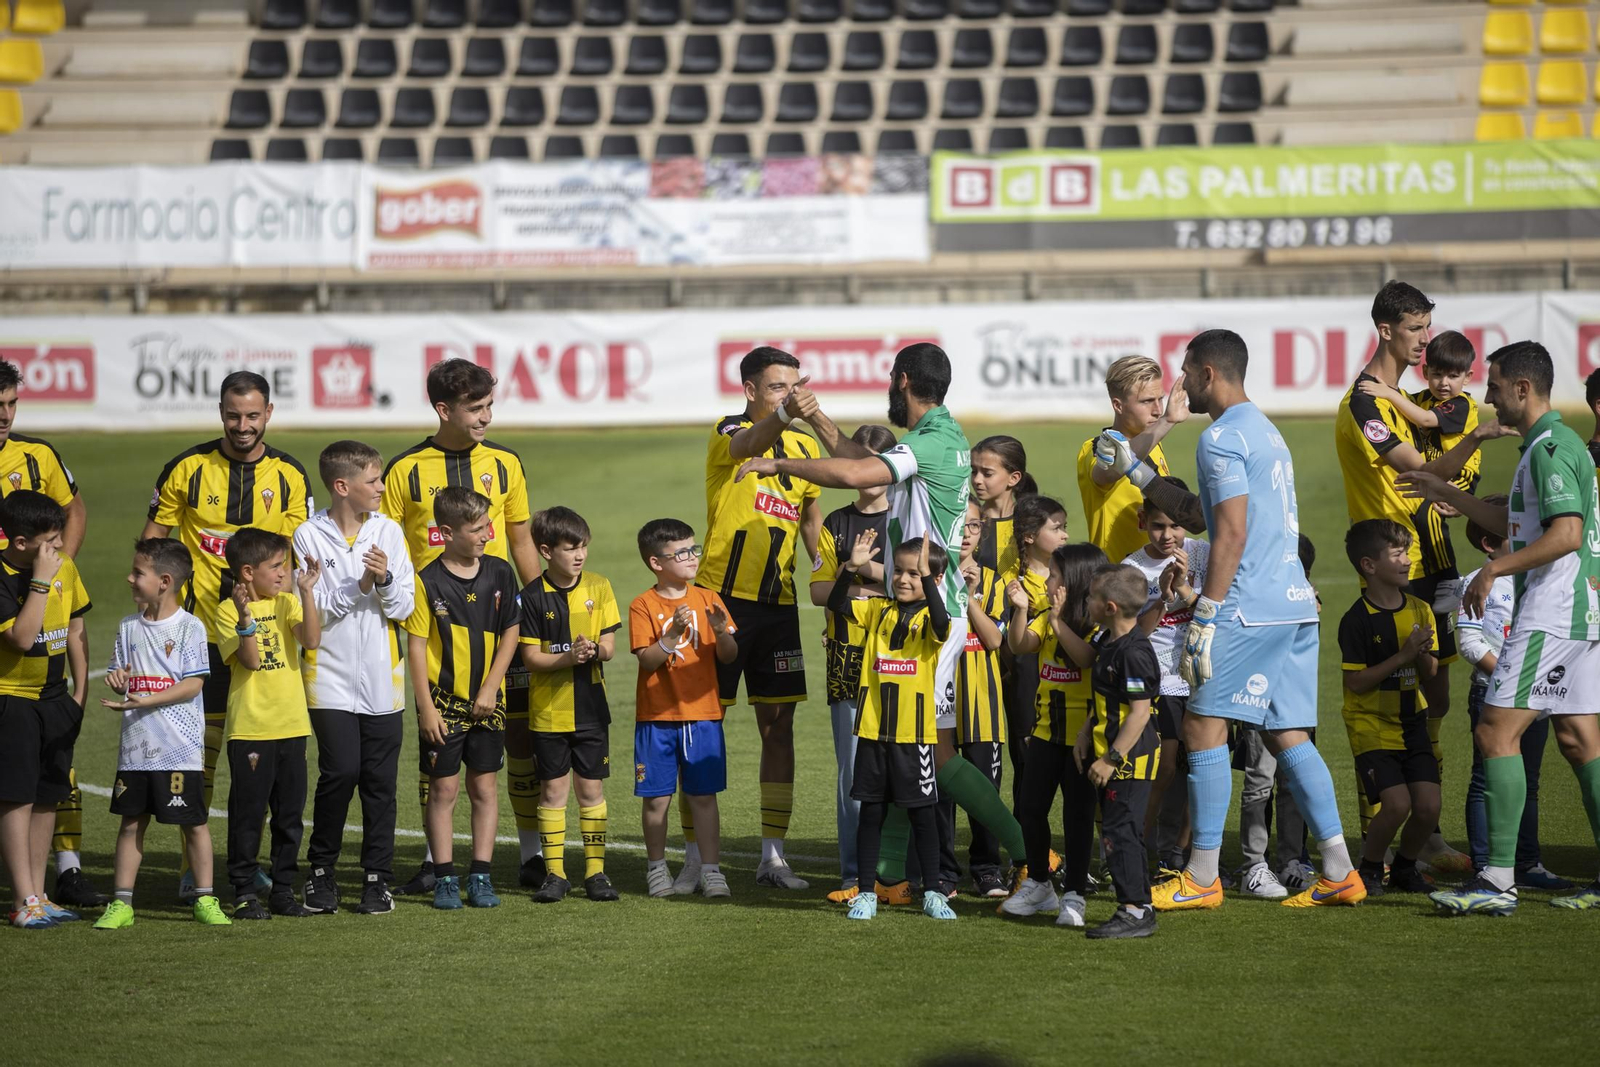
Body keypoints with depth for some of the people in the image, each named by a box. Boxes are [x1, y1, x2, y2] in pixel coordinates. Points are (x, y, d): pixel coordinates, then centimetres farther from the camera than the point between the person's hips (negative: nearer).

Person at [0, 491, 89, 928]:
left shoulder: (65, 568, 3)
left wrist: (80, 692, 10)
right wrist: (41, 580, -26)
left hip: (55, 697, 6)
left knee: (47, 797, 8)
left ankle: (39, 893, 15)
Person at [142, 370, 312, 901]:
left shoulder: (290, 477, 4)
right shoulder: (188, 468, 0)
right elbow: (154, 539, 7)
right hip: (199, 631, -2)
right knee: (201, 742, -2)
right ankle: (193, 866, 4)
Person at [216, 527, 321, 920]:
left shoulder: (287, 603, 7)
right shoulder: (229, 610, -5)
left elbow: (311, 640, -11)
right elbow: (250, 660, -16)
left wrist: (306, 592, -17)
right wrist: (245, 617, -28)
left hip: (291, 725, 5)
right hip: (249, 729, -4)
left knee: (290, 812, 9)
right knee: (248, 812, -1)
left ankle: (283, 890, 18)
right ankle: (245, 893, 6)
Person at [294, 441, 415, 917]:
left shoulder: (388, 531, 4)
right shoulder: (309, 536, -4)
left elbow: (403, 607, 3)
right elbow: (311, 611, -7)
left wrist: (385, 580, -16)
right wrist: (358, 587, -17)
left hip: (382, 680, 3)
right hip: (331, 676, -3)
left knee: (380, 779, 4)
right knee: (341, 771, -11)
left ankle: (377, 877, 14)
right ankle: (321, 869, 7)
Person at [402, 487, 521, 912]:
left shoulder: (499, 573, 1)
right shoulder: (427, 582, -8)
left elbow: (510, 633, 5)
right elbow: (417, 646, -7)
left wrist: (491, 689, -4)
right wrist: (426, 708, -10)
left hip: (487, 701, 3)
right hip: (444, 701, -3)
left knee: (485, 786, 6)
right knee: (443, 788, 1)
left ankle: (480, 877, 12)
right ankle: (444, 879, 7)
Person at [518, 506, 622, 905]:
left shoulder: (598, 588, 1)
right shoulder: (533, 596, -6)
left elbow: (609, 646, 1)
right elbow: (530, 657, -8)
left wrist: (594, 650, -22)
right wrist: (568, 658, -24)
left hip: (590, 708, 2)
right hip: (548, 710, -2)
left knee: (592, 788, 5)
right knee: (552, 789, 3)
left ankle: (596, 871, 12)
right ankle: (554, 873, 10)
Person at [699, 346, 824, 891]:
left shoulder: (804, 446, 11)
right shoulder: (728, 433, -7)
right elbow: (750, 445, -33)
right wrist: (784, 416, -53)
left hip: (778, 603, 5)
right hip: (723, 596, -5)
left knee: (779, 727, 6)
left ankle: (773, 855, 13)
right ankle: (695, 855, 6)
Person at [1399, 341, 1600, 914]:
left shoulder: (1550, 448, -13)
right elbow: (1515, 524, 30)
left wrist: (1495, 569, -20)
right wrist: (1445, 493, 31)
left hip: (1551, 617, -11)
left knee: (1497, 731, -11)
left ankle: (1498, 881, -14)